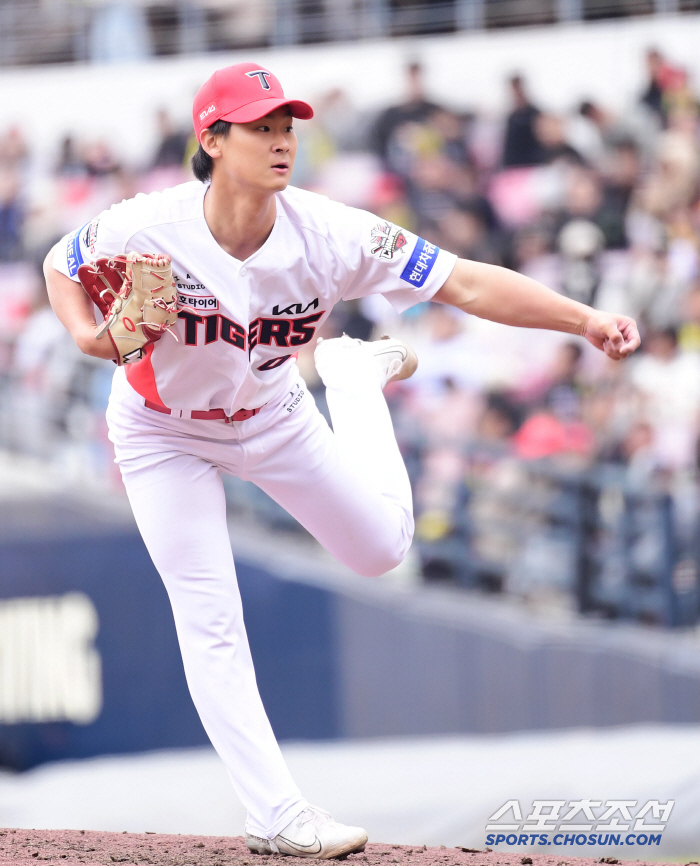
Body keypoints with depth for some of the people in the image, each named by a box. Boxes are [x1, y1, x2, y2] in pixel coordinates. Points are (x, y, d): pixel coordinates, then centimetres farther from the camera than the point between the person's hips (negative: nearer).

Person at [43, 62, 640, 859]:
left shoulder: (330, 236, -31)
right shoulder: (144, 230, -32)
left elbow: (468, 284, -34)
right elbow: (62, 266, -10)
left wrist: (587, 321, -44)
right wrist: (87, 334, -32)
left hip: (271, 418, 2)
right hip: (165, 431, -2)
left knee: (380, 547, 13)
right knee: (209, 622, -9)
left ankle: (354, 375, 39)